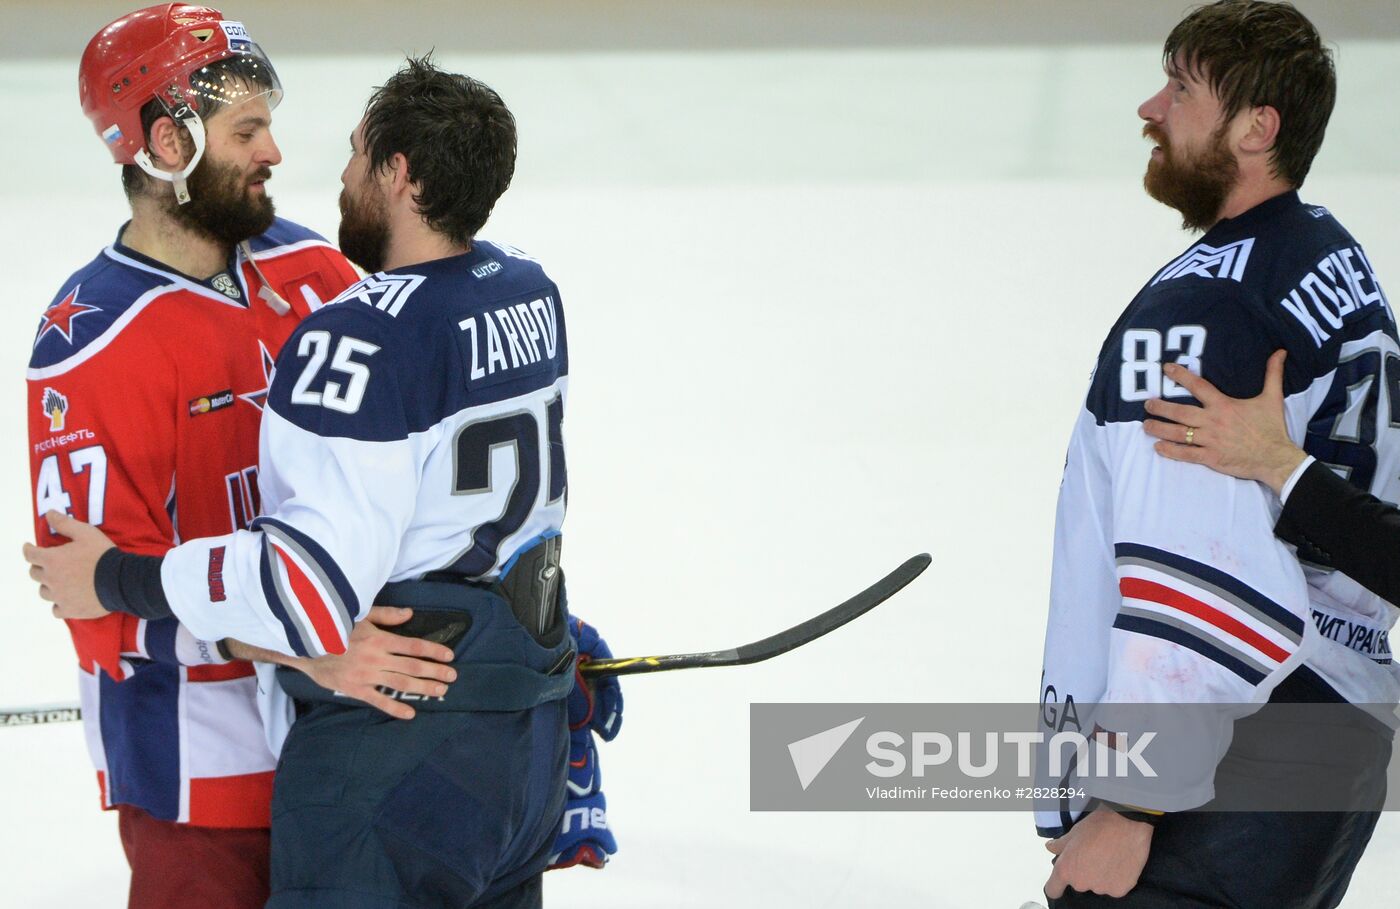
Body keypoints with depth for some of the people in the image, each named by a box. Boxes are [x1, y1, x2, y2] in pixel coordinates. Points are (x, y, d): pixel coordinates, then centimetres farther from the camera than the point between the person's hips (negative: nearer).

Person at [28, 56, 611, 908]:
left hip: (390, 762, -9)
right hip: (525, 741, 9)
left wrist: (117, 581, -18)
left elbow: (314, 587, -27)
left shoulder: (365, 340, -22)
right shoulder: (530, 292, 6)